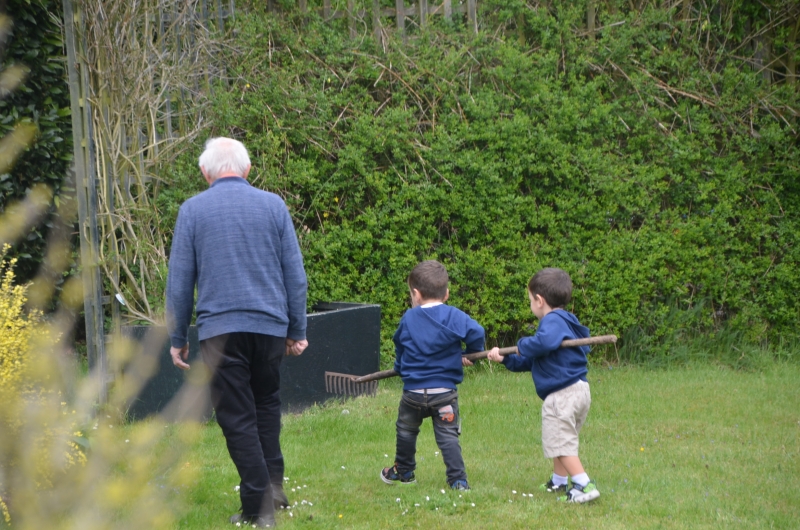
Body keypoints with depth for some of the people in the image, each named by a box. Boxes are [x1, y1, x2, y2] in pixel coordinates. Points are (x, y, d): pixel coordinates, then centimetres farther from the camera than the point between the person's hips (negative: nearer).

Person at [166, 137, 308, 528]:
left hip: (220, 330, -2)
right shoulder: (273, 205, 4)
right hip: (270, 325, 2)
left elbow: (179, 281, 2)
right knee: (267, 405, 21)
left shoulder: (192, 210, 0)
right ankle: (273, 484, 12)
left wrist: (177, 338, 9)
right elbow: (296, 275, 5)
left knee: (237, 418, 2)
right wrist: (297, 330, 13)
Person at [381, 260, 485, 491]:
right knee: (447, 436, 1)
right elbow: (476, 333, -15)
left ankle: (403, 471, 37)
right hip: (445, 391, -1)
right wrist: (471, 355, 5)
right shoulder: (454, 316, -6)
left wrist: (400, 368, 32)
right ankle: (458, 479, -7)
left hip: (413, 391, 1)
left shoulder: (408, 319, 1)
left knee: (406, 430, 22)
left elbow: (399, 345, 14)